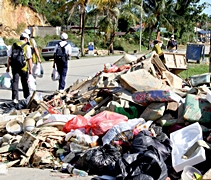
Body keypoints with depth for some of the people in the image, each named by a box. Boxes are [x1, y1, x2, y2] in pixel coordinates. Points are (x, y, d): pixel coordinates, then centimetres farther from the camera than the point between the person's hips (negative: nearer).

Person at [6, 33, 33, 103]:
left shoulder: (14, 45, 7)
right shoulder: (27, 46, -3)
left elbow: (9, 57, 8)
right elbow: (29, 59, -7)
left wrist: (8, 67, 14)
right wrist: (30, 69, -4)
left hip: (14, 66, 2)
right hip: (24, 67, -2)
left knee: (15, 81, 2)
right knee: (25, 82, 13)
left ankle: (15, 98, -8)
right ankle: (27, 96, 28)